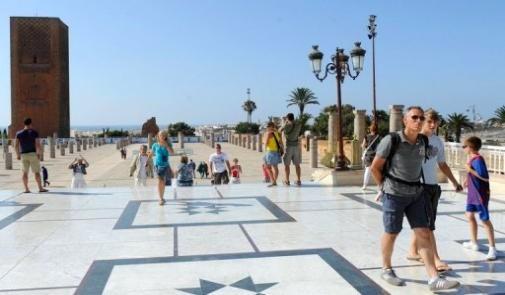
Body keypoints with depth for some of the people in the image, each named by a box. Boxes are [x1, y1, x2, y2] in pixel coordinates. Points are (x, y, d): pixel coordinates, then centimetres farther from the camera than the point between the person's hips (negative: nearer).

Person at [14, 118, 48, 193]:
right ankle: (40, 188, -2)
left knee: (25, 172, 7)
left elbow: (16, 145, 1)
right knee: (37, 172, -1)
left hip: (23, 154, 3)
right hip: (33, 154, -3)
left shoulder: (19, 133, 5)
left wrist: (18, 155, 8)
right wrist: (38, 153, -5)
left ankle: (26, 189, 6)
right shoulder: (34, 132, -4)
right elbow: (38, 144, -12)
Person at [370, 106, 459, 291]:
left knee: (423, 234, 1)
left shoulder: (423, 142, 1)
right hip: (394, 194, -5)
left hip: (416, 194, 5)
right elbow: (375, 167, -8)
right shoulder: (391, 140, -16)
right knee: (391, 233, 8)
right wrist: (384, 188, 0)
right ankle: (386, 270, 28)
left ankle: (434, 279, 2)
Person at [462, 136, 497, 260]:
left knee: (485, 220, -6)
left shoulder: (478, 159, -20)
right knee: (469, 215, 17)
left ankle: (492, 248, 0)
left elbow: (485, 177, -26)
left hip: (480, 194, -10)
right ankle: (474, 242, 30)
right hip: (472, 193, 10)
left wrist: (470, 170, -23)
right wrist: (468, 179, 10)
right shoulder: (472, 159, 7)